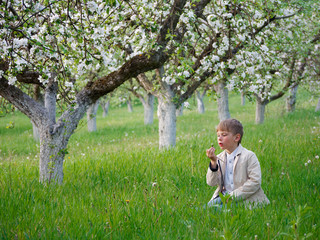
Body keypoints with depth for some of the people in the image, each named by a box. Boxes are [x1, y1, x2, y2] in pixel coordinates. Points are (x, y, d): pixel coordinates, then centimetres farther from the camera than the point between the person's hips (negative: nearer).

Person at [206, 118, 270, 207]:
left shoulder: (249, 156, -4)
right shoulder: (219, 158, 11)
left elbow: (255, 182, -12)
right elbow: (211, 183, 2)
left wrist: (234, 195, -16)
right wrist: (213, 162, -13)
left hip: (245, 199, -5)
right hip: (224, 196, 5)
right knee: (210, 205, -22)